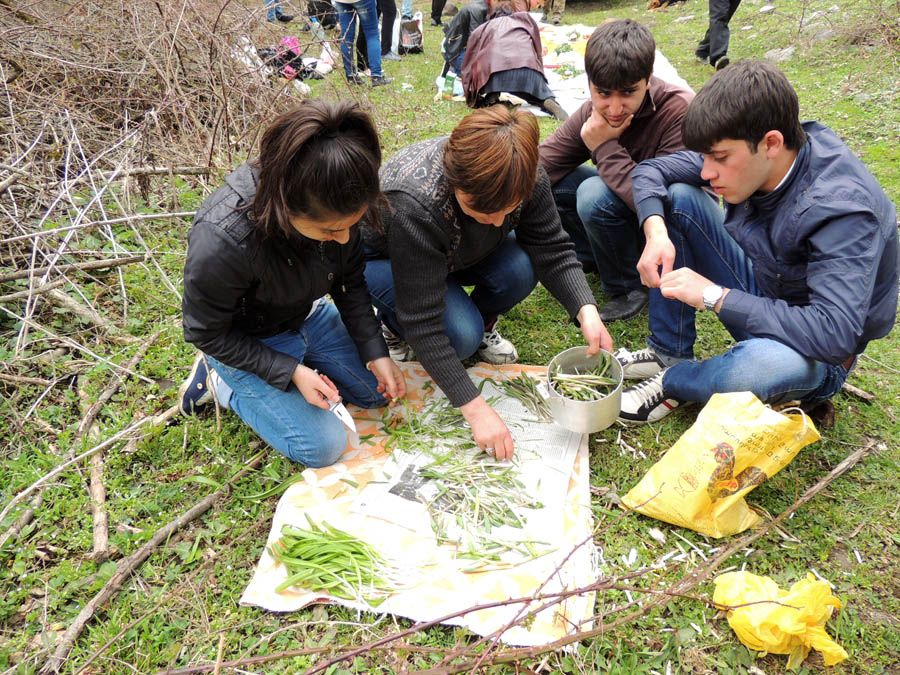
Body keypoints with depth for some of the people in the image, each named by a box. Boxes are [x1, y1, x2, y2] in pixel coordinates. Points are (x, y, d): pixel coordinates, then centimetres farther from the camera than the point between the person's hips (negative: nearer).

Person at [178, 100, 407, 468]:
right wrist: (292, 372, -24)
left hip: (308, 315, 6)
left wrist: (376, 353, -10)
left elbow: (350, 283, -5)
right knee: (323, 447, -7)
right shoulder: (219, 243, -40)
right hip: (246, 343, -5)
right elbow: (206, 334, -22)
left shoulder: (336, 209, -23)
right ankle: (222, 382, 8)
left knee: (378, 390, 10)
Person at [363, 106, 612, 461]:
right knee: (461, 336, -29)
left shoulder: (524, 176, -26)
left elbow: (551, 249, -17)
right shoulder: (414, 205, -41)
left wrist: (586, 311, -36)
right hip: (383, 258, -5)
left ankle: (481, 323, 5)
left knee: (520, 271, -26)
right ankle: (393, 322, 3)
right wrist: (475, 408, -38)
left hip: (457, 250, 5)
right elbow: (423, 324, -38)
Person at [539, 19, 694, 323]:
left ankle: (630, 287, -10)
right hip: (629, 206, 7)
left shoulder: (681, 112, -29)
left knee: (596, 194, -33)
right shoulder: (594, 112, -10)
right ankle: (591, 257, 10)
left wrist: (607, 149, -30)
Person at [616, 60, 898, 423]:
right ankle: (669, 353, -4)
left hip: (815, 355, -6)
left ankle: (672, 382, -8)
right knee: (677, 196, -8)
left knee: (769, 362, -45)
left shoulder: (841, 209, -32)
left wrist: (714, 295, -36)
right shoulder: (742, 154, -12)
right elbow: (651, 171, -2)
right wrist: (656, 233, -23)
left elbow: (834, 335, -40)